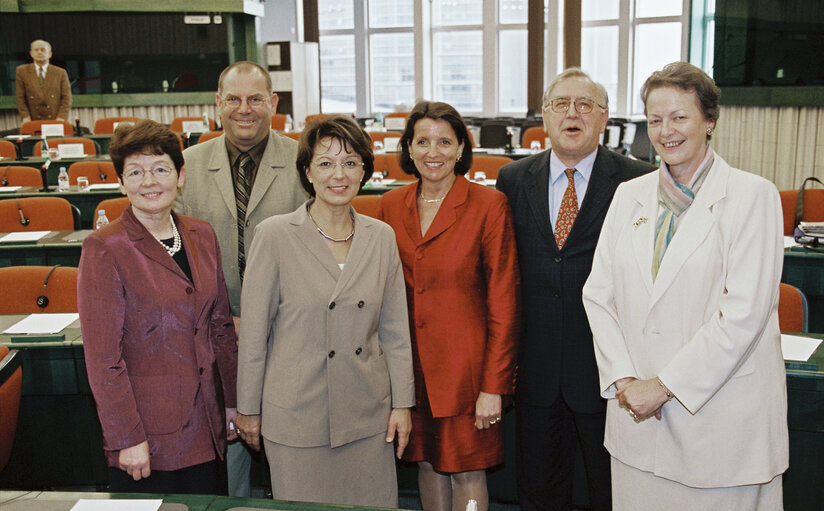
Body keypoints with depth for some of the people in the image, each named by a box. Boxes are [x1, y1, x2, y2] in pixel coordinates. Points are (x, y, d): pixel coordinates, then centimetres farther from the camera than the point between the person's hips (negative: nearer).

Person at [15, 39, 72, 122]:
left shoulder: (61, 73, 9)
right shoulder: (22, 71, 11)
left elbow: (66, 98, 5)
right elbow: (20, 98, 8)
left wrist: (61, 117, -8)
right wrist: (25, 117, -5)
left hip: (56, 122, 0)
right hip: (34, 121, 0)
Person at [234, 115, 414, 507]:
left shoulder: (381, 237, 2)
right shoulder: (275, 235, -9)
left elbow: (395, 330, 7)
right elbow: (253, 332, -4)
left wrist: (402, 403, 6)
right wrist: (247, 408, 0)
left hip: (367, 414, 3)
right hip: (296, 416, -3)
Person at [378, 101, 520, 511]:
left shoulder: (489, 206, -9)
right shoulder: (392, 205, 4)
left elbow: (503, 302, -10)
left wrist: (494, 384, -13)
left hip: (464, 364, -4)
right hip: (411, 364, 4)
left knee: (467, 471, 6)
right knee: (427, 462, 16)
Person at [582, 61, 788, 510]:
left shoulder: (753, 195, -6)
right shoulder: (629, 195, 9)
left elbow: (744, 312, -14)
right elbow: (598, 293, 6)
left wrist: (664, 385, -14)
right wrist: (623, 379, -6)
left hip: (722, 417, -4)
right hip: (636, 410, 4)